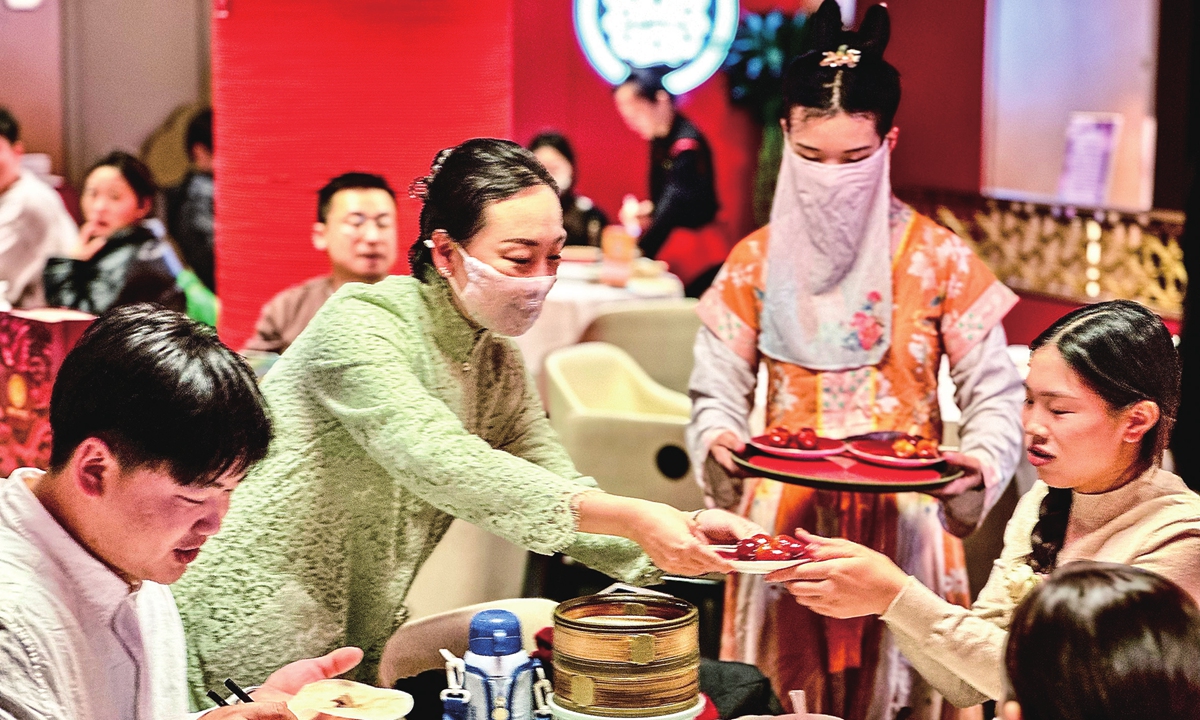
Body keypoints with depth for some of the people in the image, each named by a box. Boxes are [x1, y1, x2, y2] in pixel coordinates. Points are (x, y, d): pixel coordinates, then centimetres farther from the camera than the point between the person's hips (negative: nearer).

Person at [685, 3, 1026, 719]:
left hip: (902, 518, -1)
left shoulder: (939, 259, -2)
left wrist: (981, 461, -20)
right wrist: (719, 442, -16)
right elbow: (719, 390, 5)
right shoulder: (754, 263, 4)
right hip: (784, 519, 1)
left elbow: (994, 393, -1)